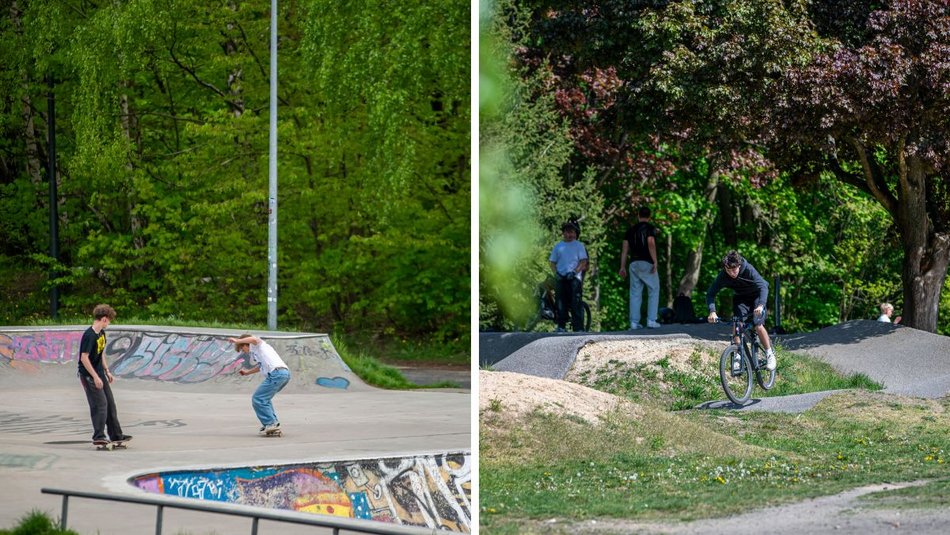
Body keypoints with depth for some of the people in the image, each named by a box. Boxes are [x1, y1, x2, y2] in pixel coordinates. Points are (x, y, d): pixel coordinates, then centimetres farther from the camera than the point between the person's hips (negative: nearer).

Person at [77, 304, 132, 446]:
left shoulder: (102, 333, 8)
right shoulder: (89, 335, -21)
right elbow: (84, 358, -23)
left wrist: (107, 371, 16)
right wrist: (95, 377, -22)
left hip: (99, 373, 9)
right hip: (88, 375, -9)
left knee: (110, 403, 11)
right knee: (100, 404, -12)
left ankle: (116, 435, 18)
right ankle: (98, 437, -8)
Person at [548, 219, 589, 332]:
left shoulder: (579, 245, 7)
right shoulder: (558, 246, 16)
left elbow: (583, 262, 1)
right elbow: (552, 262, 17)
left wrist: (574, 272, -13)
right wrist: (555, 273, -1)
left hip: (574, 278, -3)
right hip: (561, 278, 3)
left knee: (576, 304, -10)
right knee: (561, 303, 0)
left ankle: (578, 328, -11)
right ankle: (561, 326, 7)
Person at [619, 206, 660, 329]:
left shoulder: (631, 230, 13)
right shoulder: (650, 228, -2)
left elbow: (624, 249, 10)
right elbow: (651, 244, -17)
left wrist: (622, 267, 11)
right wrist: (655, 261, -16)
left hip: (634, 264, 5)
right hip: (647, 263, -5)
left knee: (635, 293, 6)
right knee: (654, 291, 4)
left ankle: (634, 322, 2)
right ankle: (651, 320, -4)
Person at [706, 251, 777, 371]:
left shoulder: (748, 269, -33)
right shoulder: (723, 276, -24)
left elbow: (763, 286, -41)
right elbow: (710, 293, -24)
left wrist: (761, 305, -58)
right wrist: (712, 311, -42)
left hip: (756, 296, -3)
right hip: (740, 298, 3)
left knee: (758, 325, -16)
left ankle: (770, 354, 2)